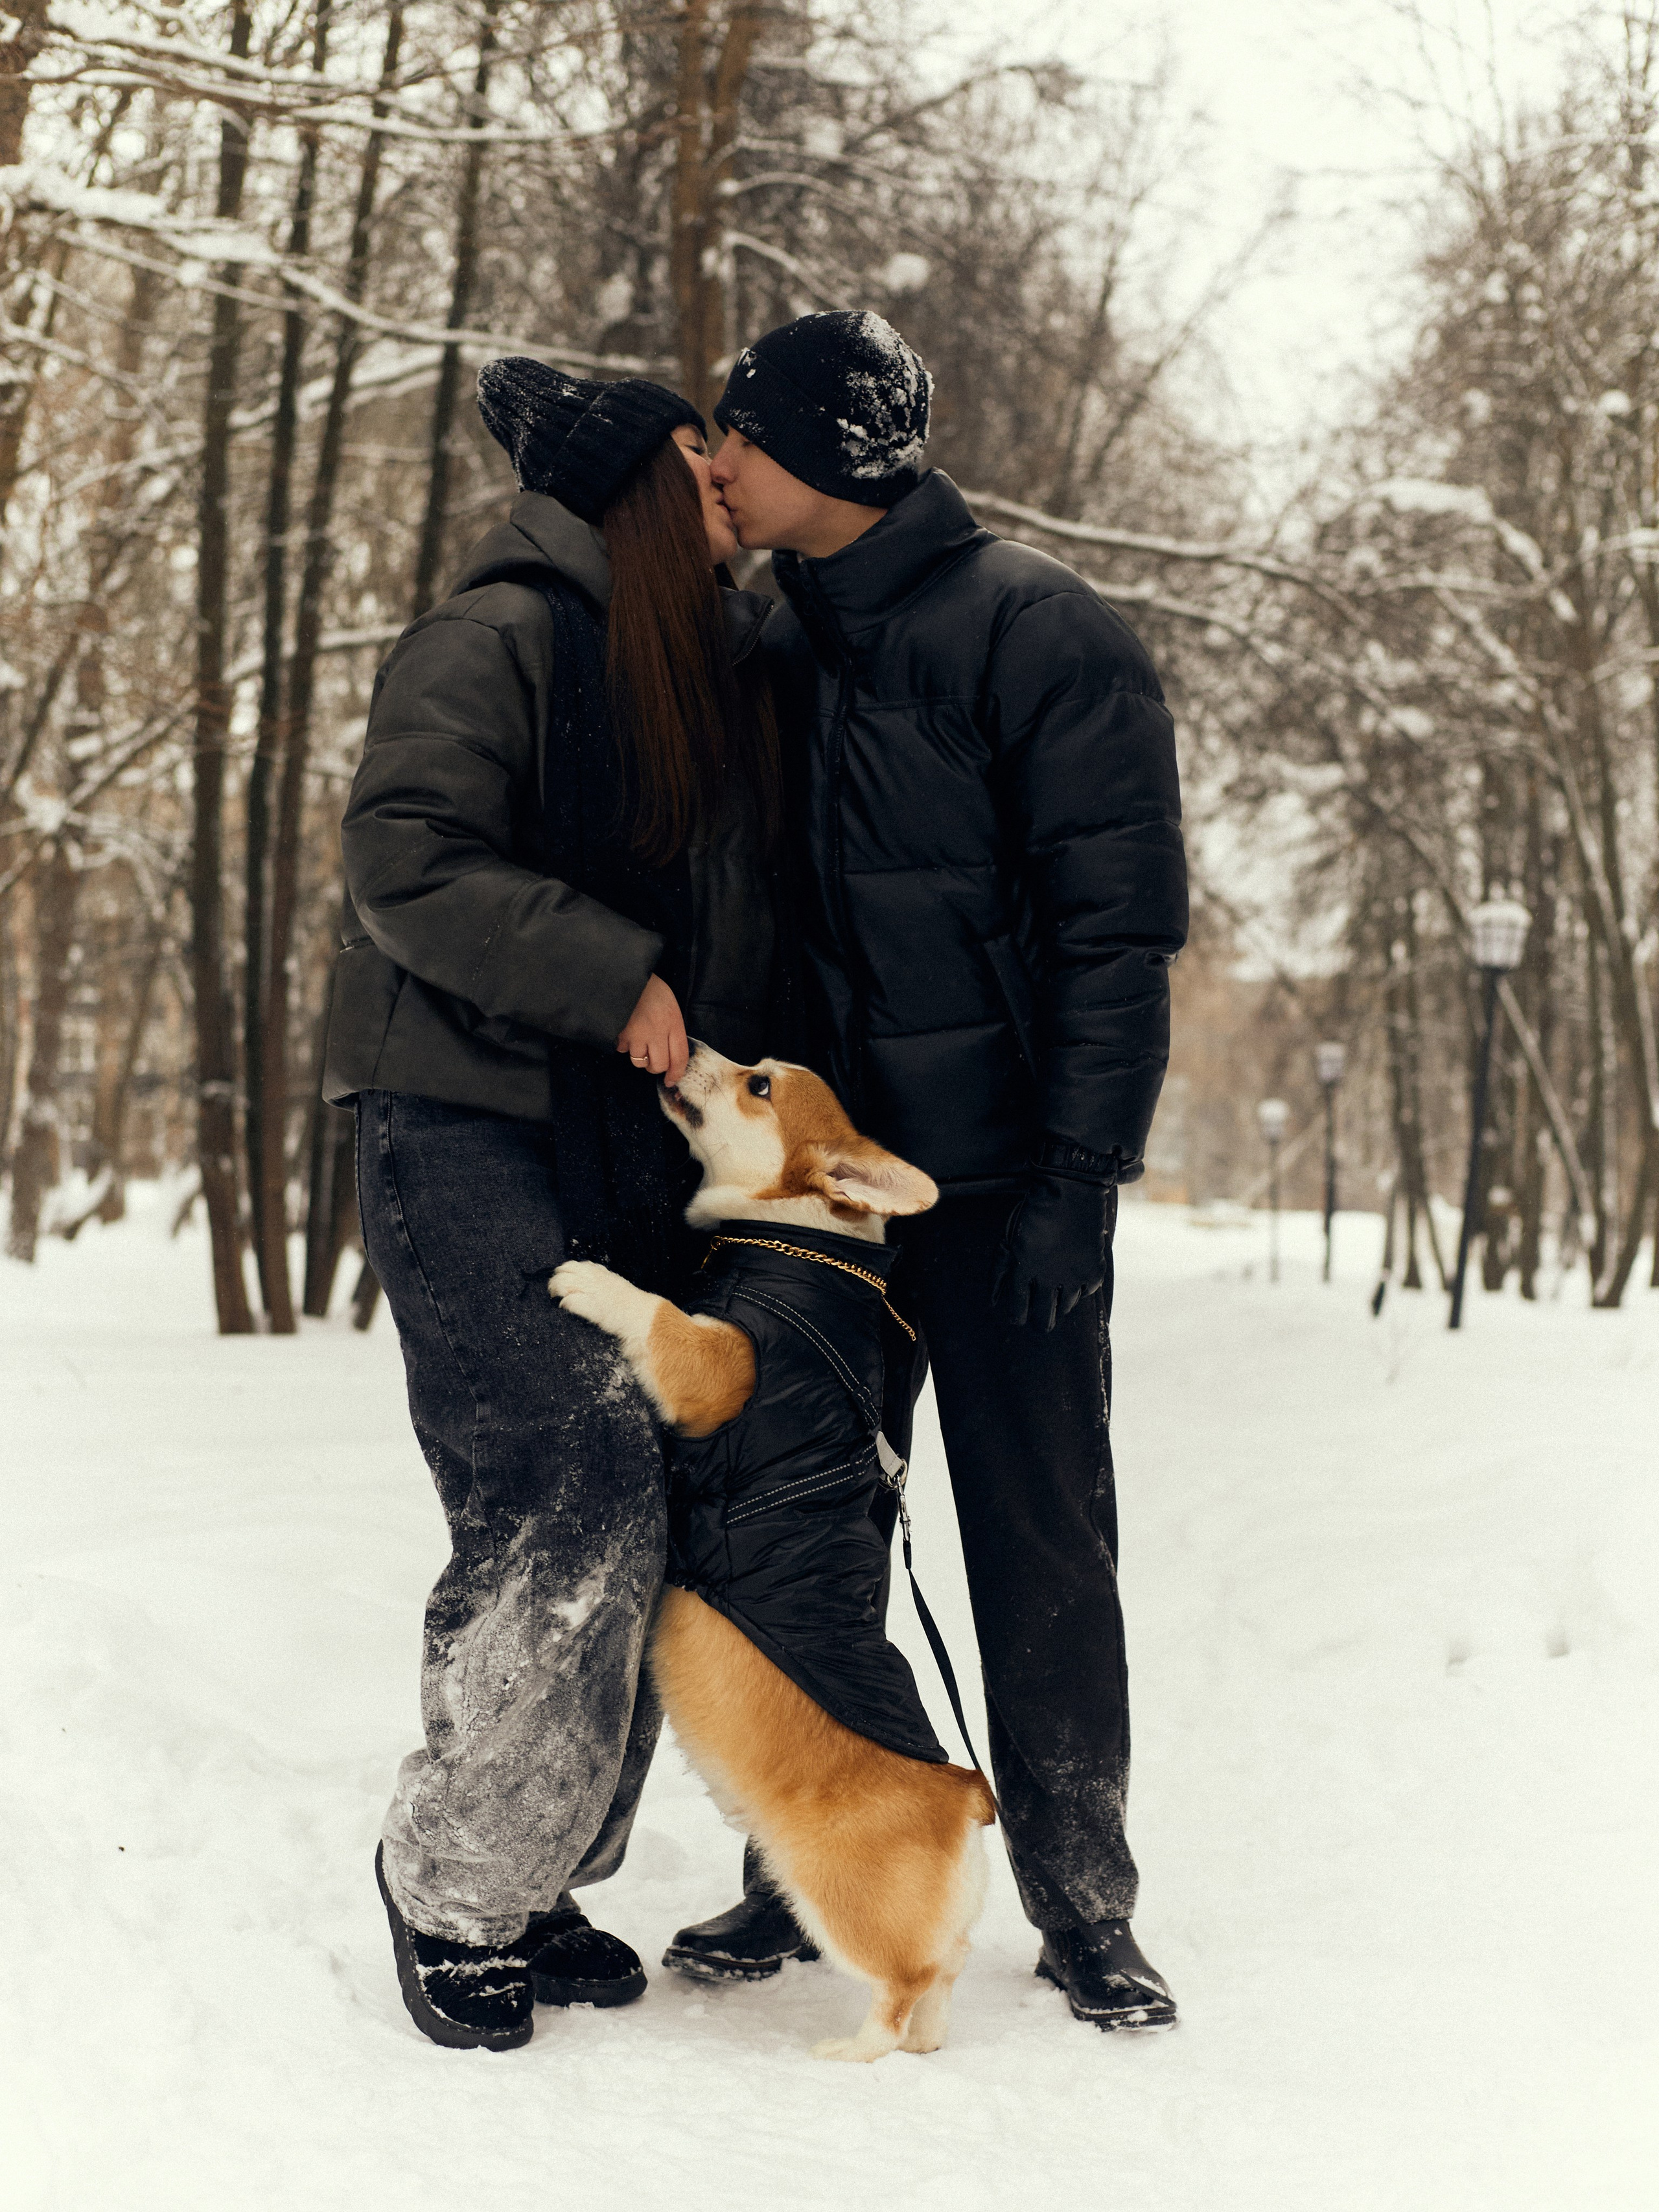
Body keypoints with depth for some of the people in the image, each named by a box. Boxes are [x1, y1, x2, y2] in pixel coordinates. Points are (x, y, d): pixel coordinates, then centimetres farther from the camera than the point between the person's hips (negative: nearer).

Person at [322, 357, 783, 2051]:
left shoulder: (714, 661, 17)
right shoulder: (498, 635, -8)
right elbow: (405, 859, -17)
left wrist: (742, 1064, 11)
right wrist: (613, 980, -18)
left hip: (632, 1143, 8)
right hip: (468, 1128, -7)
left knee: (627, 1527, 4)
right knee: (566, 1511, -13)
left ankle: (542, 1880, 16)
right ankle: (451, 1883, 3)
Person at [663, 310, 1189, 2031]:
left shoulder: (1032, 631, -9)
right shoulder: (777, 650, 11)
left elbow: (1117, 917, -12)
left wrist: (1080, 1166, -18)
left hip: (1002, 1176, -6)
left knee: (1040, 1540, 1)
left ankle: (1081, 1903, 13)